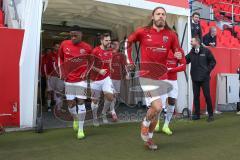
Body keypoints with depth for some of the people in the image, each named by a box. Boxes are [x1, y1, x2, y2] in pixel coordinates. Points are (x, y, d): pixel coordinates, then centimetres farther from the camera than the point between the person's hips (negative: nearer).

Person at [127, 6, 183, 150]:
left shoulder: (171, 35, 1)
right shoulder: (142, 32, -4)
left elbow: (178, 52, 7)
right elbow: (128, 42, 11)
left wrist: (179, 55, -17)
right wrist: (130, 60, 5)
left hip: (162, 77, 4)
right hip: (147, 76, -4)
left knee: (157, 111, 12)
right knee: (157, 107, -19)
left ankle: (149, 138, 33)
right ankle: (145, 124, 14)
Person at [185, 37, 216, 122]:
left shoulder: (206, 51, -3)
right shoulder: (191, 52, 7)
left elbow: (213, 61, 1)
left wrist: (208, 70, -5)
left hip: (204, 78, -3)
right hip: (195, 78, 4)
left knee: (207, 96, 0)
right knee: (196, 96, 7)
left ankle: (210, 114, 11)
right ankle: (196, 114, 17)